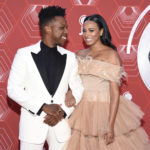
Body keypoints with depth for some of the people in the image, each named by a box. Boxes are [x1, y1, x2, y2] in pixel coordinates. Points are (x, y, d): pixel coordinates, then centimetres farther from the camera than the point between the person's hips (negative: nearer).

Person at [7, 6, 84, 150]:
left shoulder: (69, 57, 6)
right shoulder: (24, 54, -3)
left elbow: (78, 89, 9)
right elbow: (13, 89, -6)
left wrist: (63, 112, -6)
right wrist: (43, 107, -14)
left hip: (61, 124, 3)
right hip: (32, 123, -2)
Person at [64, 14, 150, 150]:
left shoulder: (111, 54, -9)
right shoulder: (81, 54, 9)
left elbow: (115, 92, -14)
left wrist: (111, 126, -19)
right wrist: (70, 92, -13)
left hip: (105, 109, -5)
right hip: (83, 110, 5)